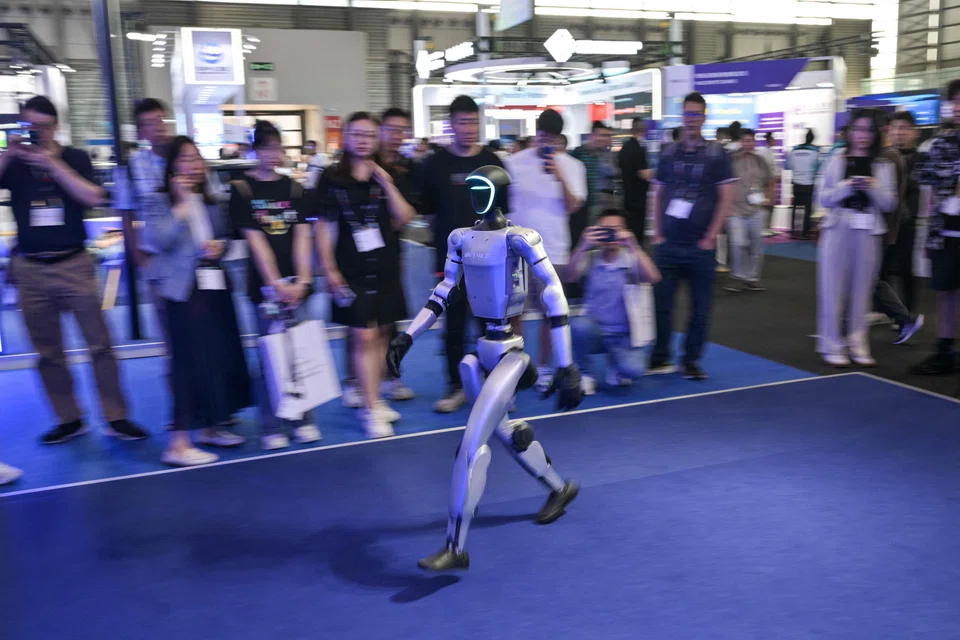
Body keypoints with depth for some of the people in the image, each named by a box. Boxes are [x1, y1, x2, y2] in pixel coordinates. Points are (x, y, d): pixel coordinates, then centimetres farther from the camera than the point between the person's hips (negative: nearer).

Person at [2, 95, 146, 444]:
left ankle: (116, 418, 6)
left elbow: (94, 197, -13)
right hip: (31, 269, 2)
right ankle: (69, 419, 20)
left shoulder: (74, 158, 2)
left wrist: (53, 164, -17)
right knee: (48, 352, 8)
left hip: (74, 265, -2)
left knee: (100, 344, -2)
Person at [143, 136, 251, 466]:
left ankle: (210, 427, 26)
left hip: (216, 286, 7)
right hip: (185, 289, -7)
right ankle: (178, 444, -4)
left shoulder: (210, 201, 16)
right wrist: (182, 203, -17)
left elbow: (224, 236, 24)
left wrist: (219, 246, 1)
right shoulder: (159, 201, -3)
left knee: (223, 357, 9)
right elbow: (158, 240, -18)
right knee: (190, 362, -9)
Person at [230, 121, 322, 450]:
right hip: (265, 284, -3)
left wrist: (302, 280, -8)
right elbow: (255, 240, -7)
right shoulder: (241, 189, 0)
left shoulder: (293, 188, 10)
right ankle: (271, 426, 11)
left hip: (296, 283, 3)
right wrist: (276, 284, -13)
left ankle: (301, 418, 17)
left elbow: (302, 237, 3)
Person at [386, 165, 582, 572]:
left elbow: (554, 294, -17)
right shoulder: (461, 239, 6)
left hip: (508, 351, -7)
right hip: (474, 348, 7)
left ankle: (456, 548, 2)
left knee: (472, 444, -11)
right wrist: (408, 336, 9)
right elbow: (444, 292, 15)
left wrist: (565, 367, -19)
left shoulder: (518, 239, -15)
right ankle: (560, 488, 47)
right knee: (504, 429, 21)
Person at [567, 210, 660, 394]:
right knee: (579, 325, -34)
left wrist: (633, 247, -29)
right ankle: (584, 375, -5)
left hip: (623, 336, -1)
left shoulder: (632, 259, -3)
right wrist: (583, 246, -33)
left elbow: (653, 278, -22)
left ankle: (614, 361, 12)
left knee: (632, 369, -29)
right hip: (594, 330, 1)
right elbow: (571, 275, -19)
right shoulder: (591, 257, -1)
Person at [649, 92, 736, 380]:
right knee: (661, 301, 2)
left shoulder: (716, 154, 1)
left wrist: (710, 238, -8)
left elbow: (726, 199, -2)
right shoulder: (668, 153, 8)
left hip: (701, 246, -2)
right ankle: (661, 358, 16)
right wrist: (657, 234, 3)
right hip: (668, 245, 2)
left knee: (701, 306, 4)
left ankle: (691, 360, 17)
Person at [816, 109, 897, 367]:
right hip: (838, 229, -1)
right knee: (833, 289, 0)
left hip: (868, 232, 1)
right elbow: (823, 199, 2)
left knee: (862, 290, 6)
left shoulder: (884, 166, 7)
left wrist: (873, 187, -12)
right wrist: (847, 186, -13)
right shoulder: (836, 161, 6)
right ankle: (832, 345, 8)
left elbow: (889, 204, 4)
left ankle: (858, 345, 15)